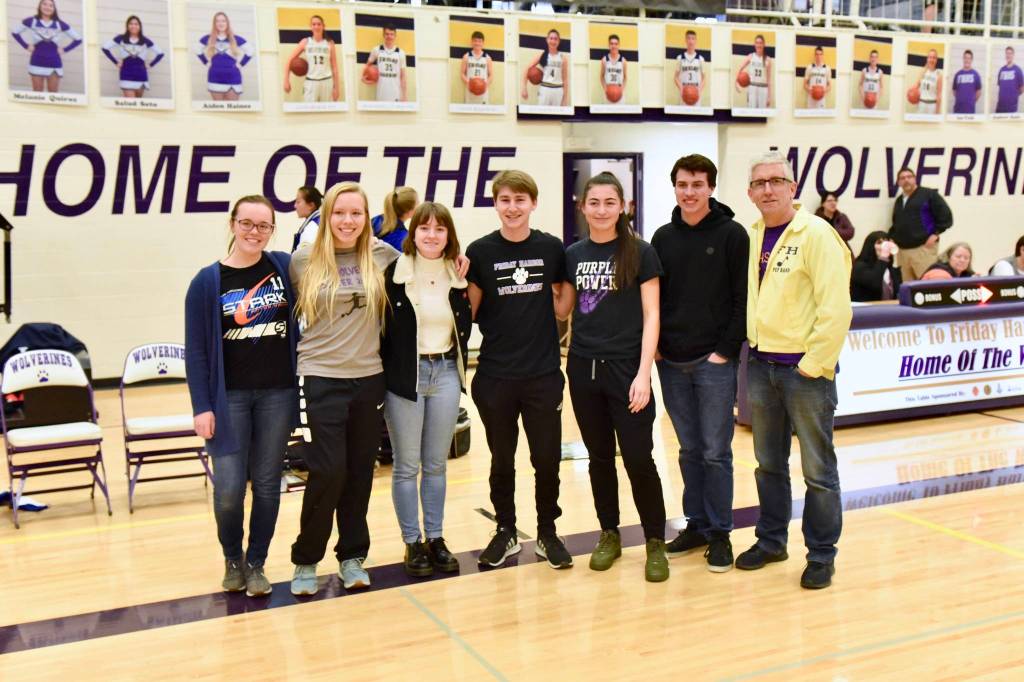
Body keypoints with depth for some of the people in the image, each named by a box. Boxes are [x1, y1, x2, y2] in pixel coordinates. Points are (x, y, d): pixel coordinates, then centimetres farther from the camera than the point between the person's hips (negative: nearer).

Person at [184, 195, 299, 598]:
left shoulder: (285, 267, 1)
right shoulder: (208, 281, -3)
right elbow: (196, 349, -3)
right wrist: (202, 406, -7)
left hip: (277, 393, 2)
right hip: (229, 395, -1)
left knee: (267, 482, 8)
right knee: (228, 487, -4)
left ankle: (256, 563, 23)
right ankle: (232, 560, 22)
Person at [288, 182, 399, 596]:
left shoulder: (382, 257, 2)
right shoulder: (304, 261, -2)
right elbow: (290, 308, 12)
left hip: (369, 378, 3)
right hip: (323, 378, -3)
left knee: (361, 472, 9)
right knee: (328, 471, -7)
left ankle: (353, 556, 23)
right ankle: (306, 559, 12)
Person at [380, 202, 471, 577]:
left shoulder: (458, 275, 5)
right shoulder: (394, 273, -7)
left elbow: (465, 327, 12)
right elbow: (379, 326, -7)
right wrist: (382, 373, -9)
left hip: (445, 373, 4)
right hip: (404, 375, -3)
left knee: (436, 464, 12)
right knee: (407, 465, 5)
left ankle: (436, 538, 22)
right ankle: (412, 543, 16)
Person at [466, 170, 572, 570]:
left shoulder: (551, 248, 0)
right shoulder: (480, 251, -3)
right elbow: (469, 312, 1)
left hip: (544, 373, 1)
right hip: (495, 376, 0)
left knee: (547, 458, 7)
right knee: (502, 460, 12)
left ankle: (547, 533, 25)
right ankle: (505, 533, 28)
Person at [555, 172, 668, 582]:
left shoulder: (639, 252, -3)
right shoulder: (573, 255, 7)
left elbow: (651, 316, -5)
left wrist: (643, 374, -12)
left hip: (626, 368, -4)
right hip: (583, 368, 4)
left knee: (638, 458, -4)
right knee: (599, 456, 12)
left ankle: (655, 542, 12)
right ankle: (609, 534, 26)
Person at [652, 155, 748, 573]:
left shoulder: (732, 234, -4)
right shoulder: (663, 237, 9)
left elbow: (743, 299, -7)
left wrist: (726, 350, -12)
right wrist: (655, 347, 2)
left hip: (715, 362, -4)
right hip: (671, 362, 4)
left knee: (715, 452, 1)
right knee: (689, 450, 12)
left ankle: (719, 532, 11)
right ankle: (696, 524, 22)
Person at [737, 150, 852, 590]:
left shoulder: (816, 234, -12)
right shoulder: (752, 237, 8)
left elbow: (835, 309, -17)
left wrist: (813, 365, -17)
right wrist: (752, 347, 9)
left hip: (804, 368, -6)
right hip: (760, 365, 6)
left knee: (817, 468, 5)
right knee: (769, 463, 17)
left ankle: (821, 554, 17)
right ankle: (771, 540, 31)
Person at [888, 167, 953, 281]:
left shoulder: (928, 194, 2)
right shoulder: (898, 201, 22)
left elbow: (945, 215, -3)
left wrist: (935, 233, -9)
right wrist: (892, 237, 10)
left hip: (924, 248, -6)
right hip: (903, 250, 6)